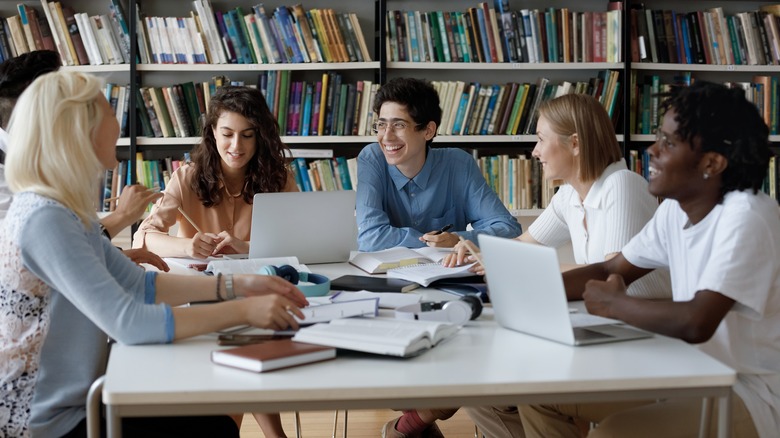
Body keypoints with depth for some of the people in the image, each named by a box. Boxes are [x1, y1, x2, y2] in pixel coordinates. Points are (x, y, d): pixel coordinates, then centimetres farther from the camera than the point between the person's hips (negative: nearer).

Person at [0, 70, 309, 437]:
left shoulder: (66, 209, 5)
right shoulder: (44, 219, -25)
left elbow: (138, 285, 7)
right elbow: (127, 323, -31)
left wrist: (235, 285, -3)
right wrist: (243, 312, -26)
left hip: (77, 400, 9)